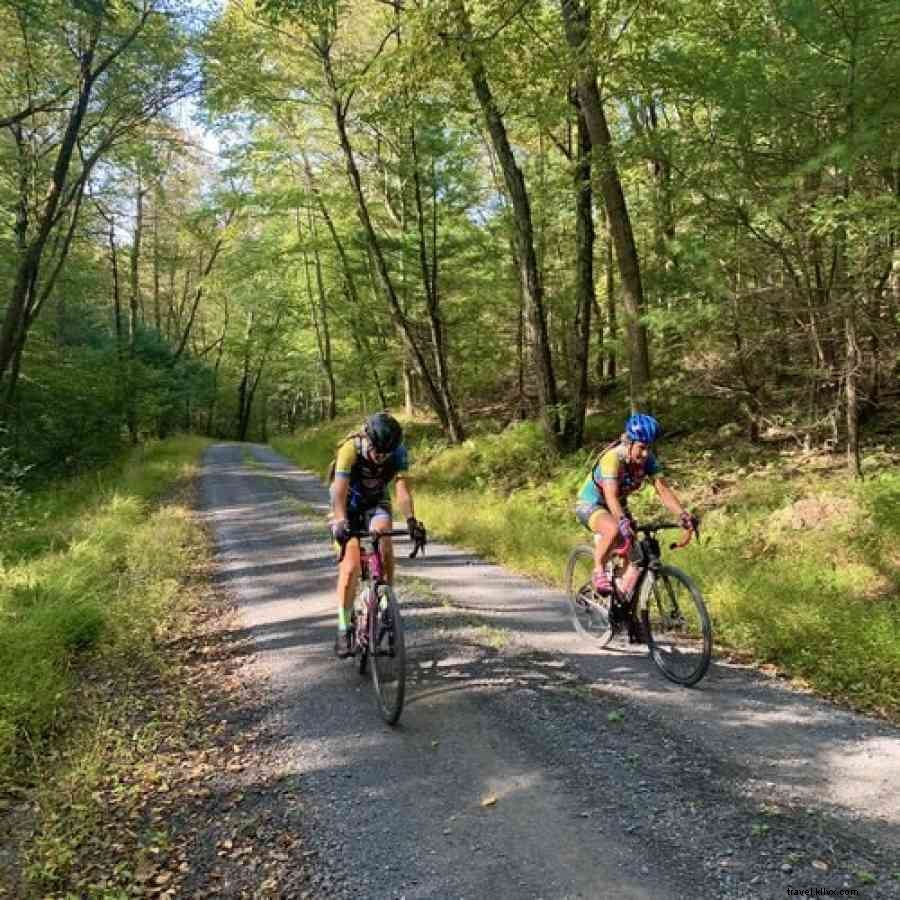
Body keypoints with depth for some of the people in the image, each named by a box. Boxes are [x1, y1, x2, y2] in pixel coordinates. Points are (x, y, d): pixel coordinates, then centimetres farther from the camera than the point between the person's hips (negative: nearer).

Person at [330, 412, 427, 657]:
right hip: (348, 505, -2)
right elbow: (340, 490, -39)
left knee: (384, 541, -29)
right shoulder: (350, 448, -31)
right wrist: (340, 522, -54)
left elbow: (402, 488, -31)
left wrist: (411, 521, -47)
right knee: (351, 566, -15)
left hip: (377, 503, 2)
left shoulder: (399, 451, -24)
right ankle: (344, 629, -4)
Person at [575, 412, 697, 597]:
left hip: (619, 506, 6)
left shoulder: (648, 459, -14)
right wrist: (623, 521, -59)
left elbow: (662, 489, -20)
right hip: (590, 505, -6)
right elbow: (611, 496, -42)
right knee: (614, 529, -38)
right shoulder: (613, 458, -32)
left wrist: (682, 514, -35)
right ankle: (599, 570, -15)